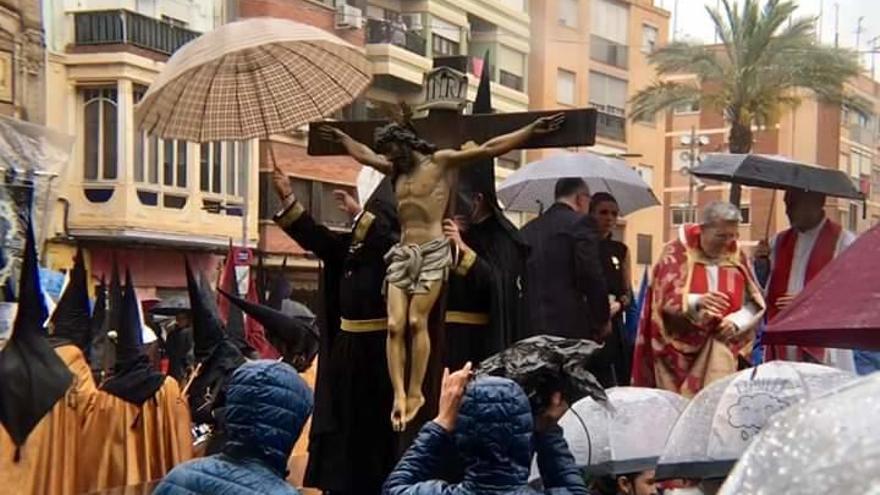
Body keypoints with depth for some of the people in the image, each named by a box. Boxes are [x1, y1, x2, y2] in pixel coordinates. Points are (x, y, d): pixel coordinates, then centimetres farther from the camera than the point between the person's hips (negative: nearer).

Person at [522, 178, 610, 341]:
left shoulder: (528, 229, 14)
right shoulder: (580, 223, -4)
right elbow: (592, 278, -10)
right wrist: (603, 319, 2)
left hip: (530, 327, 6)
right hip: (571, 326, -6)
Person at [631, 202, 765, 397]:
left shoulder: (736, 257, 6)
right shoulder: (676, 253, -4)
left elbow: (755, 302, 8)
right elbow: (666, 296, -15)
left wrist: (736, 322, -12)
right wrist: (697, 302, -34)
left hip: (720, 344, 2)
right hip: (679, 345, -2)